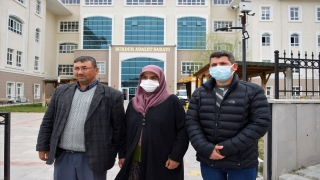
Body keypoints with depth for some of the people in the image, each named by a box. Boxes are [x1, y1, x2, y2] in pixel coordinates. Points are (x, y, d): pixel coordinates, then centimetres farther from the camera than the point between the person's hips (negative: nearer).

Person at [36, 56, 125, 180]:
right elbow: (48, 121, 11)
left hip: (93, 158, -3)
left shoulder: (112, 96, -7)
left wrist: (112, 154, -3)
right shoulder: (61, 92, 7)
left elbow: (118, 128, -5)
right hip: (63, 157, 4)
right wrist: (43, 146, 9)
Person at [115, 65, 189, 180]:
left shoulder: (172, 101, -5)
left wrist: (176, 156, -11)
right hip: (135, 161, 4)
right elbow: (126, 131, 12)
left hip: (162, 163, -4)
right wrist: (123, 154, 8)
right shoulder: (134, 103, 10)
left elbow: (183, 130, -8)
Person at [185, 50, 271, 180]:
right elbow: (191, 122, -1)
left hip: (242, 163, -2)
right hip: (209, 161, 2)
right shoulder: (199, 94, 5)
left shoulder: (252, 91, -3)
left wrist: (228, 147, -17)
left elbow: (261, 123, -11)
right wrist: (206, 149, -16)